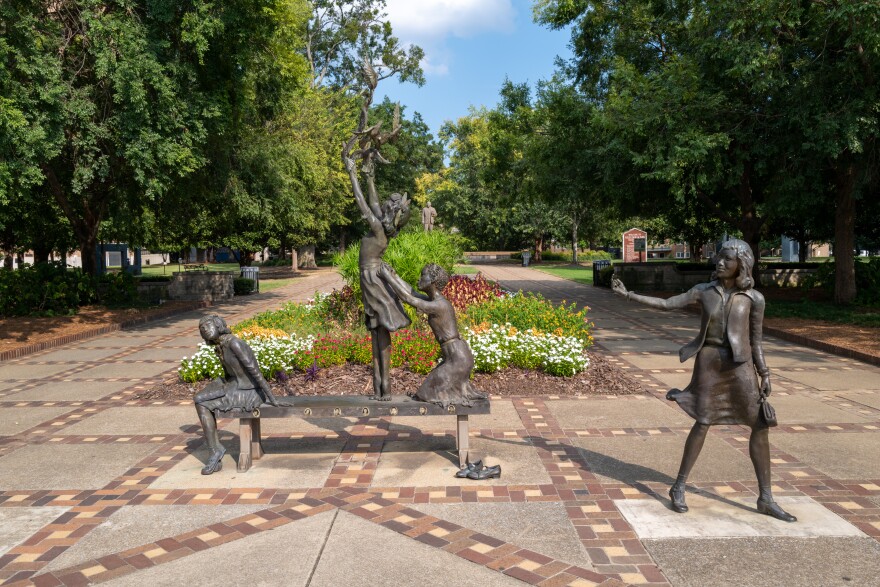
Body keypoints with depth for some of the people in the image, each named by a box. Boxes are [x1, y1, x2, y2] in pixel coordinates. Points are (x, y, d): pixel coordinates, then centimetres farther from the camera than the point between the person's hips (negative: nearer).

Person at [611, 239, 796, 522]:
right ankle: (679, 487, 13)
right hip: (709, 361, -1)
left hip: (740, 364, 1)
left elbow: (755, 340, 6)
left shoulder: (753, 298, 1)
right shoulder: (704, 291, 2)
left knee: (760, 426, 1)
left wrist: (764, 374, 0)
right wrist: (628, 294, -1)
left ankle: (765, 498, 15)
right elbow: (666, 304, 2)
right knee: (702, 424, -2)